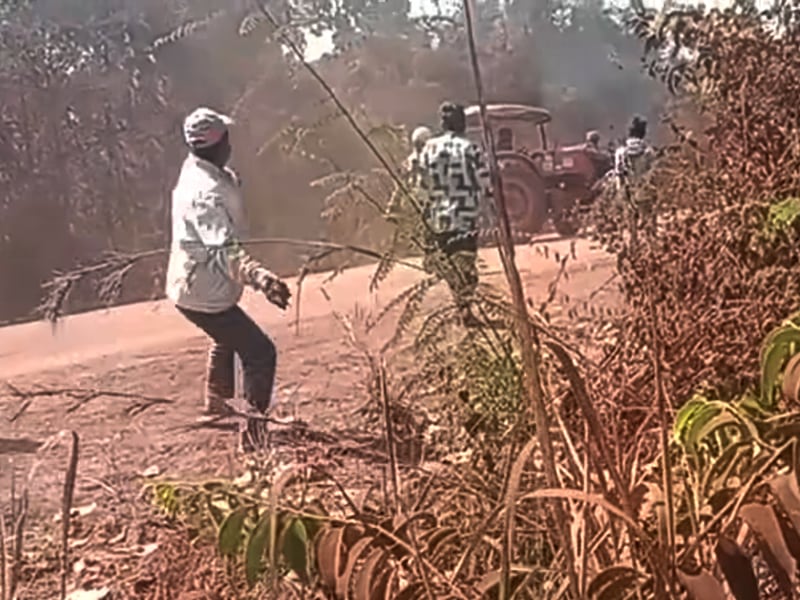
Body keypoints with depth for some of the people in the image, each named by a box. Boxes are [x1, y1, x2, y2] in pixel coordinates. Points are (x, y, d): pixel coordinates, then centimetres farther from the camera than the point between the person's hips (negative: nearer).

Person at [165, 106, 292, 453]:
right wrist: (261, 278, -60)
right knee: (260, 353, -8)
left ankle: (217, 400, 55)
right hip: (205, 294, -11)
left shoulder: (194, 172, -1)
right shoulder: (207, 192, -32)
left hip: (190, 286, 11)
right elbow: (226, 250, -46)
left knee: (228, 337, 35)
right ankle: (253, 433, -6)